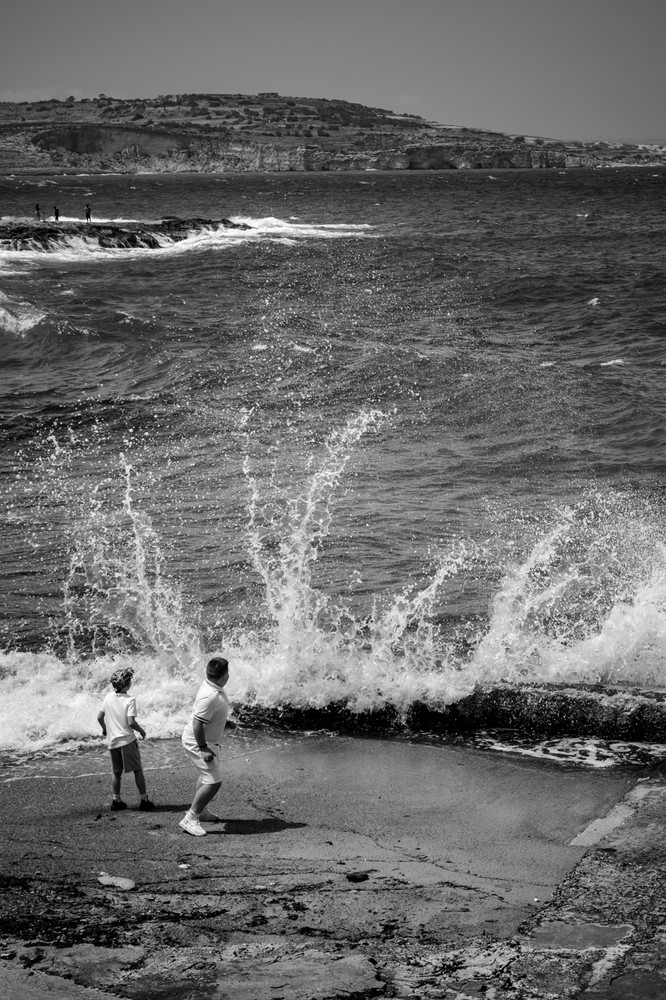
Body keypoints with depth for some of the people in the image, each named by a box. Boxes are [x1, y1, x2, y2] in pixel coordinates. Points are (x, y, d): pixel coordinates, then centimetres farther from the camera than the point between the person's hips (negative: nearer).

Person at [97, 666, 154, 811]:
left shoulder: (108, 697, 2)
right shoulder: (129, 700, -14)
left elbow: (100, 717, 8)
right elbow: (131, 722, -20)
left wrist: (104, 729, 26)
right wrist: (141, 730, -2)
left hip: (112, 741, 5)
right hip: (127, 740, -5)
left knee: (117, 773, 16)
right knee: (138, 770, 5)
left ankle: (116, 800, 18)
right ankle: (144, 800, 6)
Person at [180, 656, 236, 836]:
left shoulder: (215, 689, 0)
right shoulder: (209, 696, -31)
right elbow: (197, 723, -30)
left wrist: (226, 722, 10)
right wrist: (203, 749, -27)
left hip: (208, 741, 11)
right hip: (198, 742, -11)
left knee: (207, 776, 26)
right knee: (213, 782, -13)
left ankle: (200, 811, 43)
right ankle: (190, 819, -8)